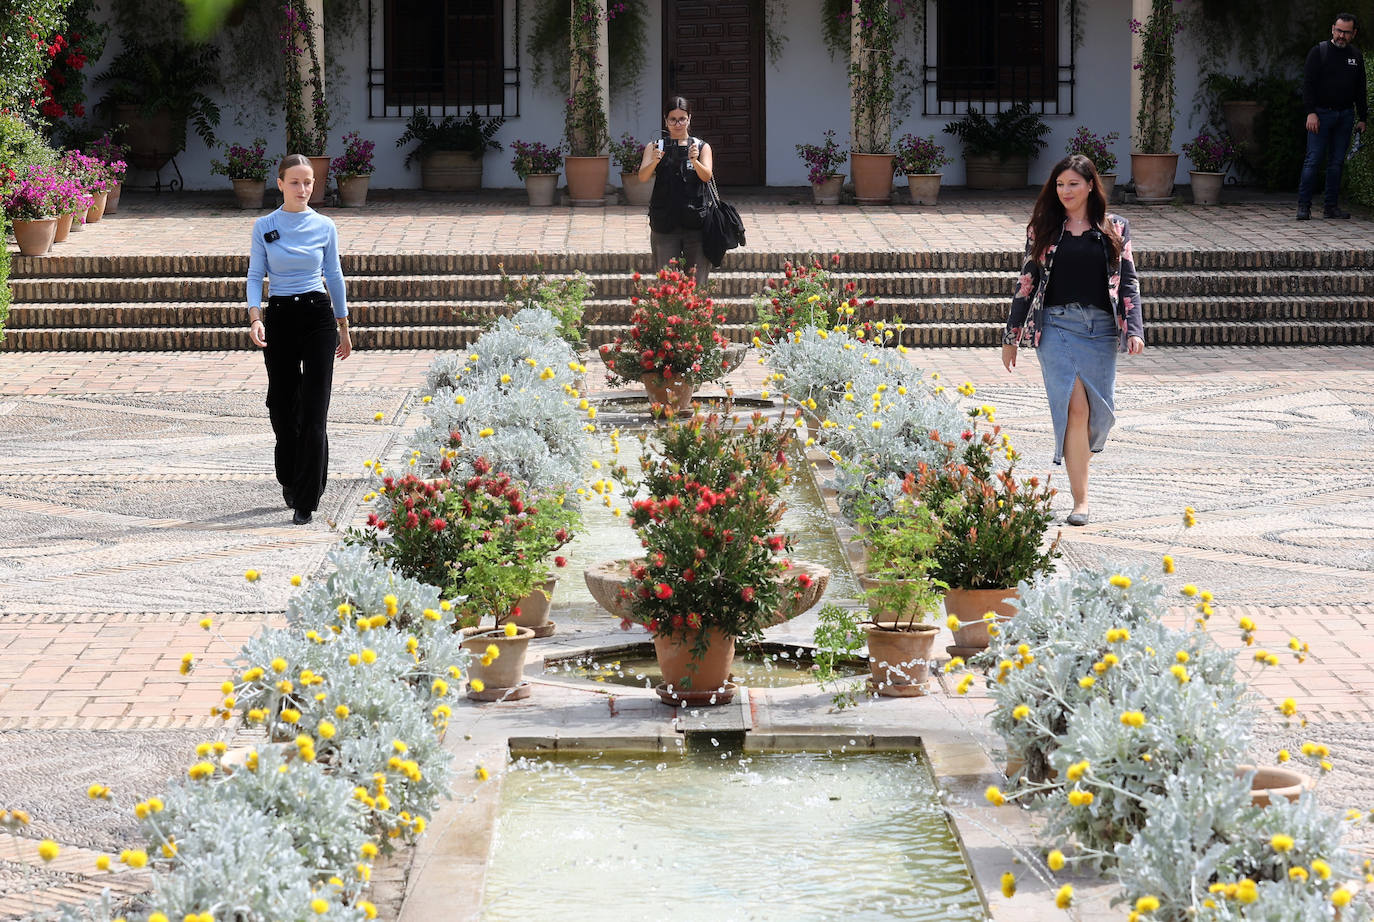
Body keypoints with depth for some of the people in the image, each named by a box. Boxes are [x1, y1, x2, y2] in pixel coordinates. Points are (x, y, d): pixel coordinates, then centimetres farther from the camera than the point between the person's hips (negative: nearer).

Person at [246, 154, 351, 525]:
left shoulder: (324, 227, 2)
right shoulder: (264, 227, 1)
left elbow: (334, 275, 10)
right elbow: (255, 275, 2)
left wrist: (343, 326, 15)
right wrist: (255, 317, -14)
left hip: (318, 317, -1)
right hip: (280, 317, 1)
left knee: (313, 410, -7)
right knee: (282, 407, 8)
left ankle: (305, 500, -4)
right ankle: (290, 480, 32)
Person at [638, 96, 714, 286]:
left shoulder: (702, 147, 9)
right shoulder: (655, 147, 9)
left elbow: (706, 176, -7)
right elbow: (642, 177, -5)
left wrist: (695, 161, -27)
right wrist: (653, 162, -25)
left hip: (696, 222, 0)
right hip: (665, 224, 0)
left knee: (698, 283, -1)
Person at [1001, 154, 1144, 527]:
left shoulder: (1114, 230, 9)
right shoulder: (1044, 228, 9)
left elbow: (1128, 282, 7)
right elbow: (1027, 281, 11)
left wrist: (1134, 329, -6)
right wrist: (1011, 336, 12)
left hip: (1101, 327, 1)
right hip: (1057, 325, -1)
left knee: (1099, 410, 0)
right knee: (1074, 407, -13)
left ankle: (1075, 458, 31)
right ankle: (1080, 499, -13)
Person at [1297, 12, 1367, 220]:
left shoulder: (1356, 56, 12)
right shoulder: (1319, 52, -2)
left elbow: (1360, 90, 17)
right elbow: (1308, 83, -7)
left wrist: (1362, 118, 12)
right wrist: (1311, 112, -16)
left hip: (1345, 115, 4)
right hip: (1321, 113, -4)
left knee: (1337, 162, 5)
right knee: (1314, 160, -8)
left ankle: (1331, 206, 9)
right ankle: (1304, 206, -6)